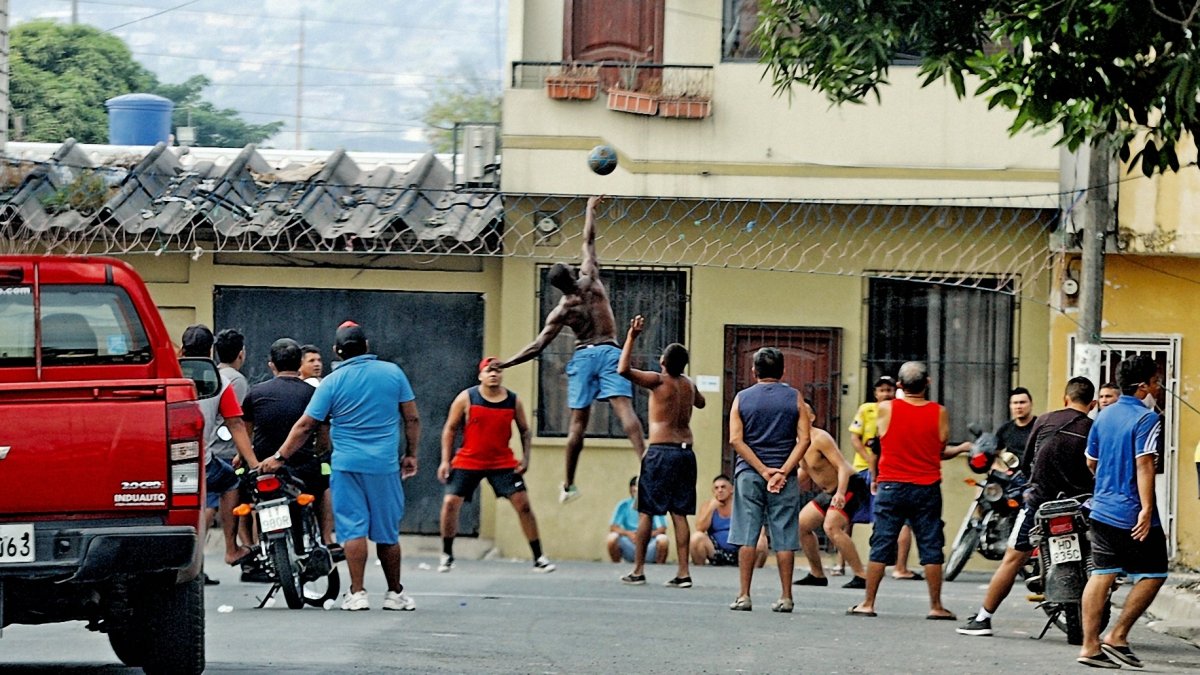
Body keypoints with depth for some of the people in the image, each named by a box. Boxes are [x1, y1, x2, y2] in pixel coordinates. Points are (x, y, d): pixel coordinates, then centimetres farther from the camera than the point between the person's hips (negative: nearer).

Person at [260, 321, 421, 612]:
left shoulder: (332, 383, -2)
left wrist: (280, 457, 6)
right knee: (387, 531, 9)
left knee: (353, 528, 0)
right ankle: (395, 594, 16)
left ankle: (357, 594, -6)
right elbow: (412, 418, 4)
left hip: (347, 465, -1)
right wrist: (411, 454, 15)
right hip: (385, 465, 1)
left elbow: (305, 426, -2)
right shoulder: (393, 372, 2)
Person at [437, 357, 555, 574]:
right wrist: (445, 460, -7)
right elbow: (450, 429, -1)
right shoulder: (466, 398, -7)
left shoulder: (513, 401, -2)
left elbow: (525, 430, 9)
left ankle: (538, 558, 1)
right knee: (450, 503, -10)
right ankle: (447, 555, 9)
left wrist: (526, 457, -4)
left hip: (503, 463, 1)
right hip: (468, 462, -1)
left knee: (523, 504, -6)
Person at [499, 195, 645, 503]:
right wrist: (591, 210, 18)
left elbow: (538, 345, -5)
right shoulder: (589, 280, -5)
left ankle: (568, 485, 10)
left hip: (582, 356, 1)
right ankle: (644, 460, -34)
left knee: (578, 422, 4)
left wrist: (505, 364, 2)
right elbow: (588, 242, 6)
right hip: (608, 351, -1)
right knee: (624, 406, -15)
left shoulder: (561, 311, -3)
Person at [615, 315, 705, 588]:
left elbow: (624, 370, -20)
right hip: (686, 451, 6)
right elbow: (700, 402, 35)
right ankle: (683, 572, 1)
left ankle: (638, 570, 2)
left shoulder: (659, 381, -8)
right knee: (679, 514, 6)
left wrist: (631, 337, -12)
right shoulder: (688, 384, 11)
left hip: (661, 452, -6)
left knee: (645, 512, 1)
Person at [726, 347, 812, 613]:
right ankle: (786, 597, 3)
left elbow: (736, 439, -5)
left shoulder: (742, 398, 4)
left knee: (747, 536, 1)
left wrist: (762, 470, -8)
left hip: (749, 472, 0)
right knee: (784, 538, 2)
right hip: (785, 476, 0)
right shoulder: (794, 398, 3)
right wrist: (783, 472, -10)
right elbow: (804, 439, -6)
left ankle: (744, 595, -2)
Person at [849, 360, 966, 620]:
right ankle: (935, 606, 5)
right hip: (927, 488, 0)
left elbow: (875, 447, 4)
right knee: (931, 548, 5)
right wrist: (962, 449, 25)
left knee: (880, 546, 4)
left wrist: (874, 479, 18)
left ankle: (868, 603, 5)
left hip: (890, 485, 0)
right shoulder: (939, 413, -3)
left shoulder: (886, 409, -4)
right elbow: (941, 452, 5)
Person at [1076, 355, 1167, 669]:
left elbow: (1091, 461, 20)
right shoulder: (1147, 418, -12)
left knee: (1101, 575, 6)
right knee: (1153, 575, 4)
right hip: (1133, 513, -7)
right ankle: (1117, 636, 1)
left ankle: (1090, 646, 3)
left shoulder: (1104, 416, 11)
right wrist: (1147, 509, -24)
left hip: (1102, 510, 7)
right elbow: (1144, 465, -20)